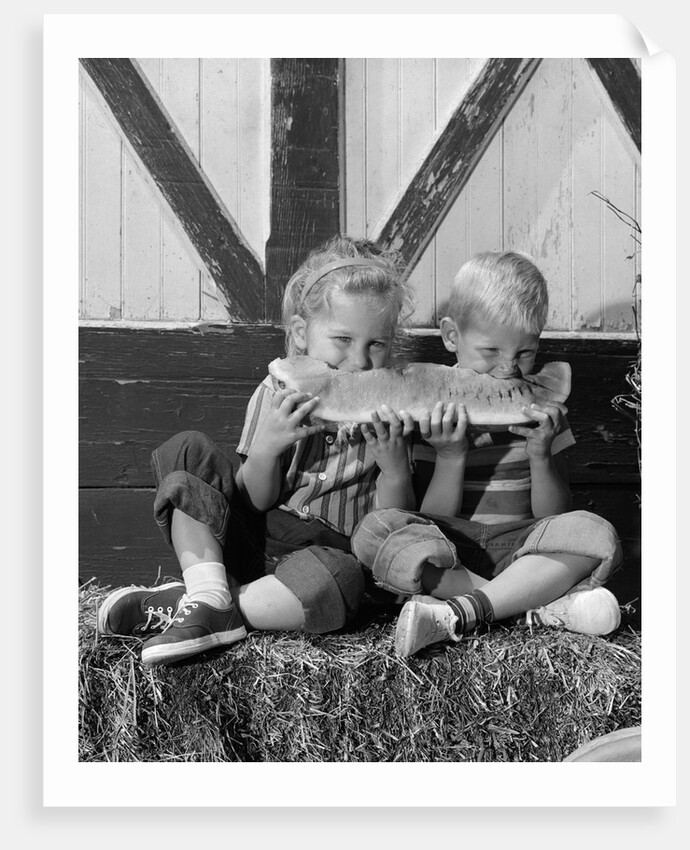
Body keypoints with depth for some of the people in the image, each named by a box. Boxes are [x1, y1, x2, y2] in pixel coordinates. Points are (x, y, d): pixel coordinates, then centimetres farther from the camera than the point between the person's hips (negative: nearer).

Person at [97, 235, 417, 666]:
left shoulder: (389, 412, 0)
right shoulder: (276, 395, 1)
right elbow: (252, 501, -2)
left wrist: (394, 469, -22)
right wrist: (265, 449, -23)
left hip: (330, 550, -2)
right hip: (252, 542, 2)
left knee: (340, 579, -39)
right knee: (188, 451, -12)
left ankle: (183, 606, -26)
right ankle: (208, 595, -25)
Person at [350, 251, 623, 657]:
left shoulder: (543, 406, 5)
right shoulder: (430, 410, -1)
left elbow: (553, 515, 3)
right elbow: (433, 519, -3)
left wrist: (540, 454, -15)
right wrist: (450, 456, -19)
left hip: (520, 546, 1)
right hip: (446, 553, -1)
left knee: (596, 533, -25)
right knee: (373, 531, -30)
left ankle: (460, 613, -32)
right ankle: (542, 603, -32)